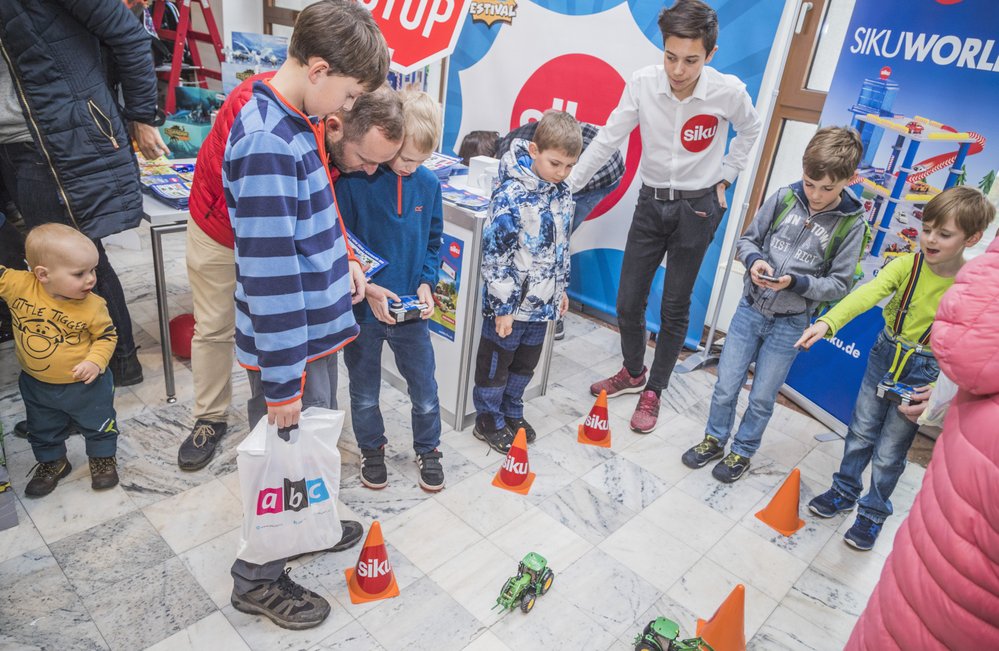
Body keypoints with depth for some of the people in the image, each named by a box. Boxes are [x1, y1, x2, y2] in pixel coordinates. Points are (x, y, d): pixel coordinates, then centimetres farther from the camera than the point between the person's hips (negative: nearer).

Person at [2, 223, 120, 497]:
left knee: (98, 425, 17)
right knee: (43, 431, 25)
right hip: (36, 385, 3)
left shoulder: (93, 306, -24)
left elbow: (107, 335, -13)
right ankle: (52, 462, 51)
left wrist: (95, 361, -26)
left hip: (85, 384, -3)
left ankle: (103, 458, 44)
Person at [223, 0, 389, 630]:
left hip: (319, 323, 9)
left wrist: (340, 261, 19)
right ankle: (258, 579, 31)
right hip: (288, 342, -9)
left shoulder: (301, 118, 4)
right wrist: (282, 383, -22)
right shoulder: (267, 146, -26)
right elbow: (269, 274, -26)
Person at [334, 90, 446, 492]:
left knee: (424, 387, 13)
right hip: (362, 309, -2)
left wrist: (426, 283, -7)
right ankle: (371, 449, 41)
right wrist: (368, 289, -19)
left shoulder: (428, 183, -4)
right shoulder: (353, 181, -15)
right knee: (364, 391, 17)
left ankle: (427, 448, 37)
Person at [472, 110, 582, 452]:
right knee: (496, 363, 12)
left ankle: (512, 413, 41)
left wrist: (562, 289, 19)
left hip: (542, 302, 7)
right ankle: (488, 421, 30)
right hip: (511, 303, -7)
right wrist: (502, 307, -18)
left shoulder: (562, 193, 2)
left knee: (526, 363, 21)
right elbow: (495, 254, -20)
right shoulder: (511, 196, -21)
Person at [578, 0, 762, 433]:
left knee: (675, 307, 5)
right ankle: (633, 372, 33)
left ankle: (653, 391, 23)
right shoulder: (643, 83, -15)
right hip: (650, 203, 2)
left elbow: (750, 131, 6)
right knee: (628, 301, 7)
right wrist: (565, 187, -7)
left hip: (696, 208, -2)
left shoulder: (729, 92, -16)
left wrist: (724, 178, 5)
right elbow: (607, 140, -7)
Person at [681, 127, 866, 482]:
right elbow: (747, 240, 4)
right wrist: (753, 261, -18)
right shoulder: (784, 198, -6)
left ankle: (742, 452, 34)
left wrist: (795, 282, -23)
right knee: (726, 386, 12)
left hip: (790, 324, -2)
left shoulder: (851, 223, -11)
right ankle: (714, 440, 35)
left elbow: (839, 285, -7)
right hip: (750, 308, 2)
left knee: (761, 399, 11)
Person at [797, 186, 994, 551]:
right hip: (884, 355, 2)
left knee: (889, 452, 9)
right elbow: (867, 294, -30)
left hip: (925, 371, -2)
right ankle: (845, 491, 39)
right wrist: (828, 322, -47)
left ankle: (873, 512, 32)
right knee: (860, 432, 16)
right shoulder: (906, 264, -14)